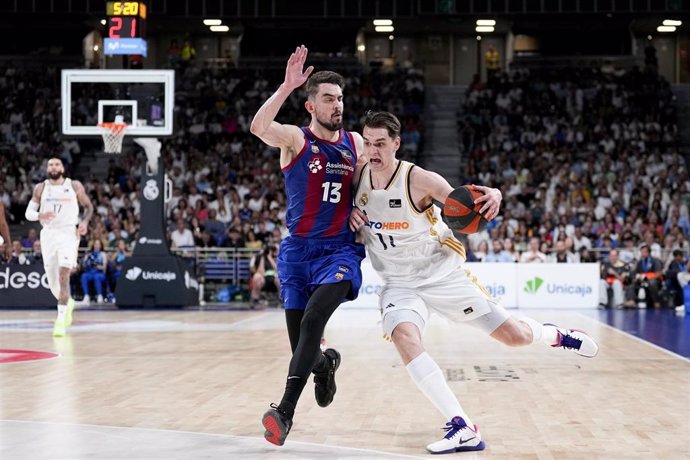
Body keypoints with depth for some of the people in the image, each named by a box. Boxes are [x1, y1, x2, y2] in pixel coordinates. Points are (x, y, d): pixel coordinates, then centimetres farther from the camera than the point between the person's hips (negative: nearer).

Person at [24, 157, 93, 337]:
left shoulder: (75, 186, 1)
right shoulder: (40, 188, 4)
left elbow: (88, 206, 11)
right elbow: (28, 212, 3)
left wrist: (85, 221, -8)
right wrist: (40, 216, -19)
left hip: (68, 233, -3)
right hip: (48, 233, 3)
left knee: (63, 276, -19)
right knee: (52, 280, 9)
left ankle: (61, 321, -18)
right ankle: (68, 303, 41)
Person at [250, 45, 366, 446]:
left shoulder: (356, 143, 8)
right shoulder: (295, 138, -4)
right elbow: (259, 127, -26)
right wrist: (288, 86, -34)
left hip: (341, 250, 0)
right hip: (298, 249, 0)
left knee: (314, 318, -25)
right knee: (300, 341, 1)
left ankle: (286, 410, -26)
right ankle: (325, 364, 40)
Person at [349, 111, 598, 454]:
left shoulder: (419, 180, -19)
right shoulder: (358, 177, -8)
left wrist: (492, 197, -38)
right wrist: (349, 213, -13)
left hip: (444, 274, -2)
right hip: (400, 283, 3)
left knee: (513, 336, 1)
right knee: (404, 336, -31)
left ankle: (556, 335, 41)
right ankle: (462, 429, -30)